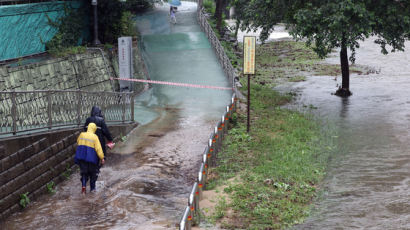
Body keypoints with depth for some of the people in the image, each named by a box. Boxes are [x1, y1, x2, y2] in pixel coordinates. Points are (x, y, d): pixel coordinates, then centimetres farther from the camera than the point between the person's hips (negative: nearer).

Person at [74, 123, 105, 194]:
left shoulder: (81, 135, 2)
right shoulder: (94, 137, -10)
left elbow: (78, 142, 21)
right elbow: (98, 148, -13)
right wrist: (102, 158, -11)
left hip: (82, 158, 3)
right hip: (91, 158, -3)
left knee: (84, 172, 13)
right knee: (93, 173, 15)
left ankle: (83, 185, -8)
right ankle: (92, 188, 20)